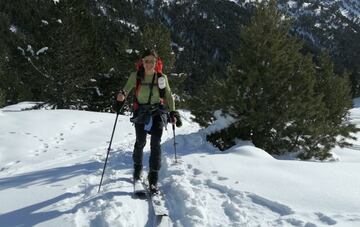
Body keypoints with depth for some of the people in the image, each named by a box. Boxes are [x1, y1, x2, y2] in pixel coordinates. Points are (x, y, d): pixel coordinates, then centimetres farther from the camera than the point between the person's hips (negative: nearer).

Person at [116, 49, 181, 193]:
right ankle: (137, 167, 34)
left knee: (155, 143, -10)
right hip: (141, 112, 0)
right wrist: (122, 94, -35)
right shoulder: (136, 76, -2)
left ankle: (153, 178, -5)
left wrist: (173, 113, 4)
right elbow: (127, 88, -12)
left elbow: (168, 95, 9)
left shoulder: (162, 78, 1)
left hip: (158, 112, 0)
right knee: (140, 142, 3)